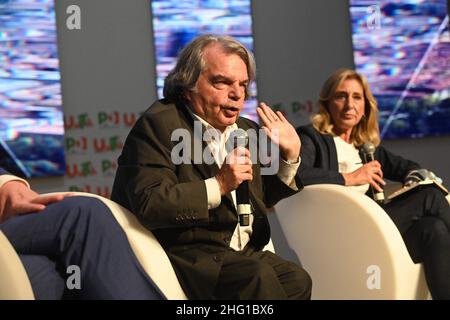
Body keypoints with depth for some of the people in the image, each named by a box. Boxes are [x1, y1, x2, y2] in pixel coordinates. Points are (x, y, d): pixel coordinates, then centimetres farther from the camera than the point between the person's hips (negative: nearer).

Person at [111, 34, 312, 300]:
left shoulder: (246, 129, 16)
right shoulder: (158, 125, -9)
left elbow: (264, 198, 25)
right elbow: (148, 204, -21)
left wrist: (290, 156, 9)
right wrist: (218, 186, -23)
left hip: (244, 252, 7)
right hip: (183, 254, -7)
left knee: (297, 279, -18)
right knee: (257, 276, -30)